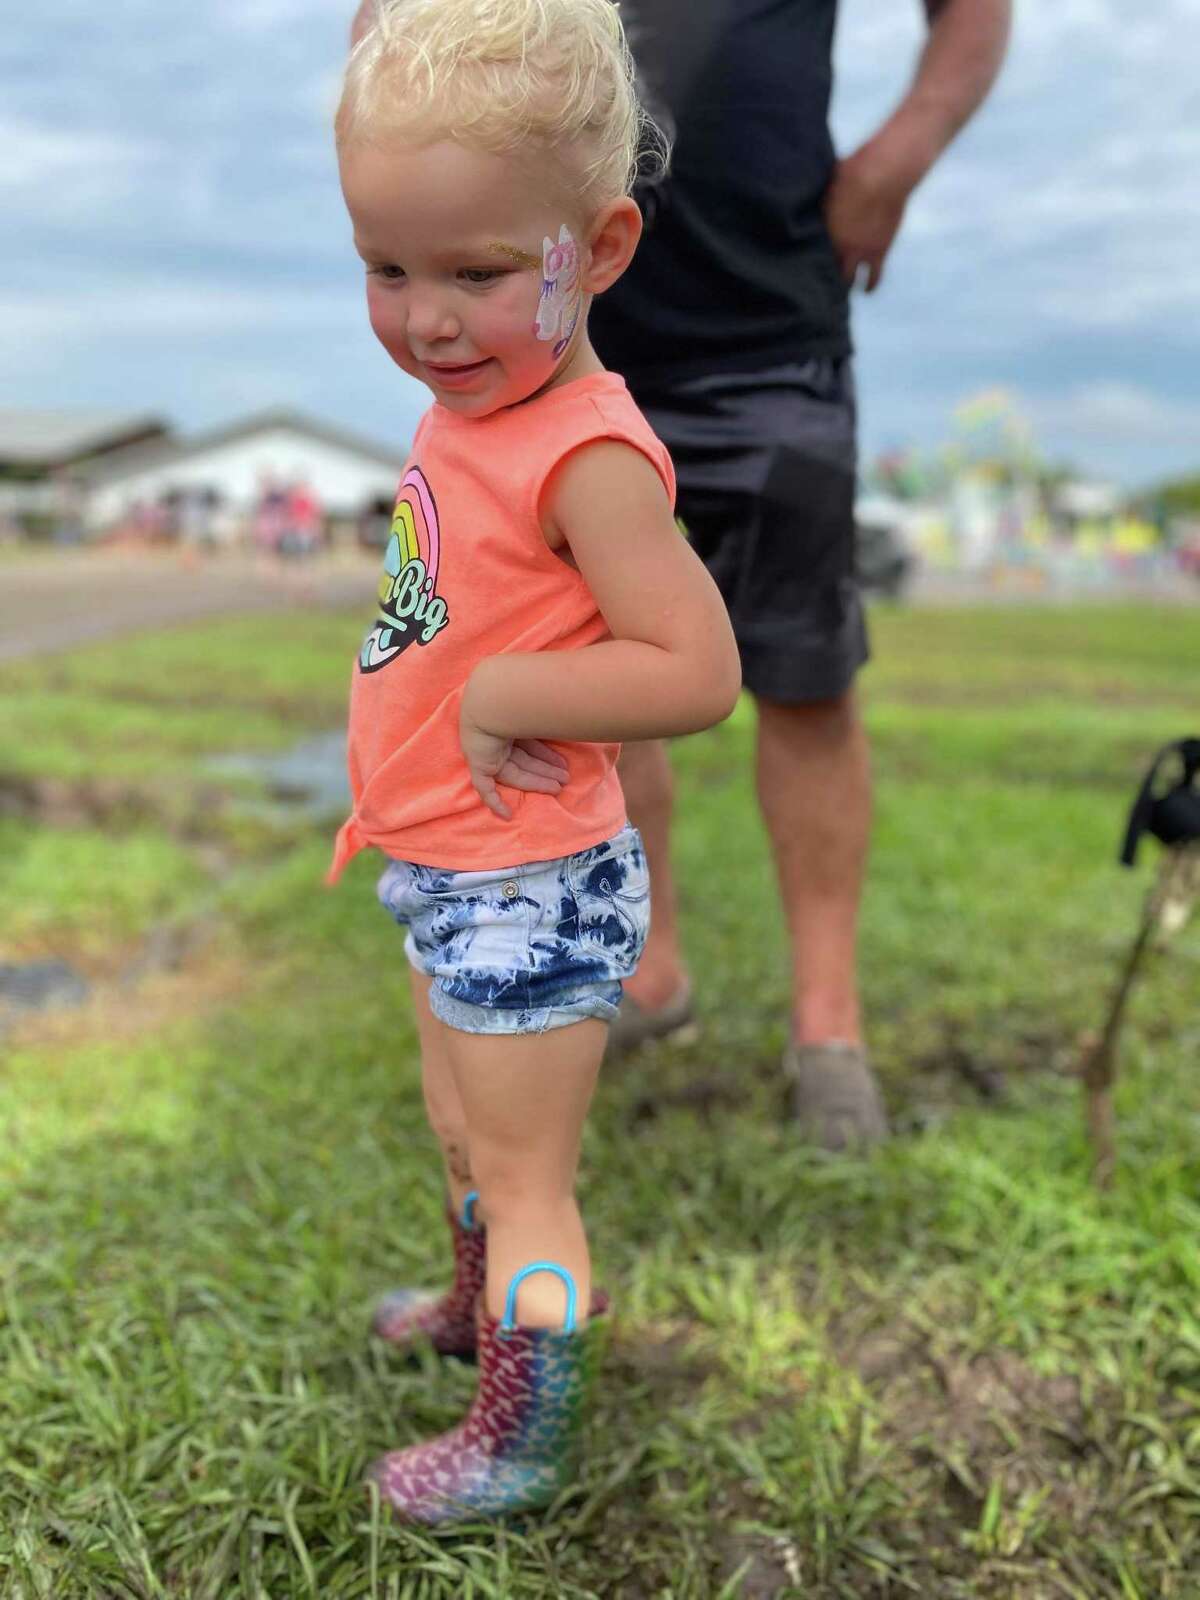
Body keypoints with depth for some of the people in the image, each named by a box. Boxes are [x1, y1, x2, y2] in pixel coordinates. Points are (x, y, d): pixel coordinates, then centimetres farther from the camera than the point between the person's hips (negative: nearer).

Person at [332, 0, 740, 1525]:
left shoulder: (586, 456, -24)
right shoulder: (467, 412, 4)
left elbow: (697, 670, -29)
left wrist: (502, 694, -24)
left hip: (530, 888, -9)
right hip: (452, 874, 9)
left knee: (522, 1176, 8)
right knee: (463, 1132, 29)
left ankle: (523, 1445, 29)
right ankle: (481, 1307, 55)